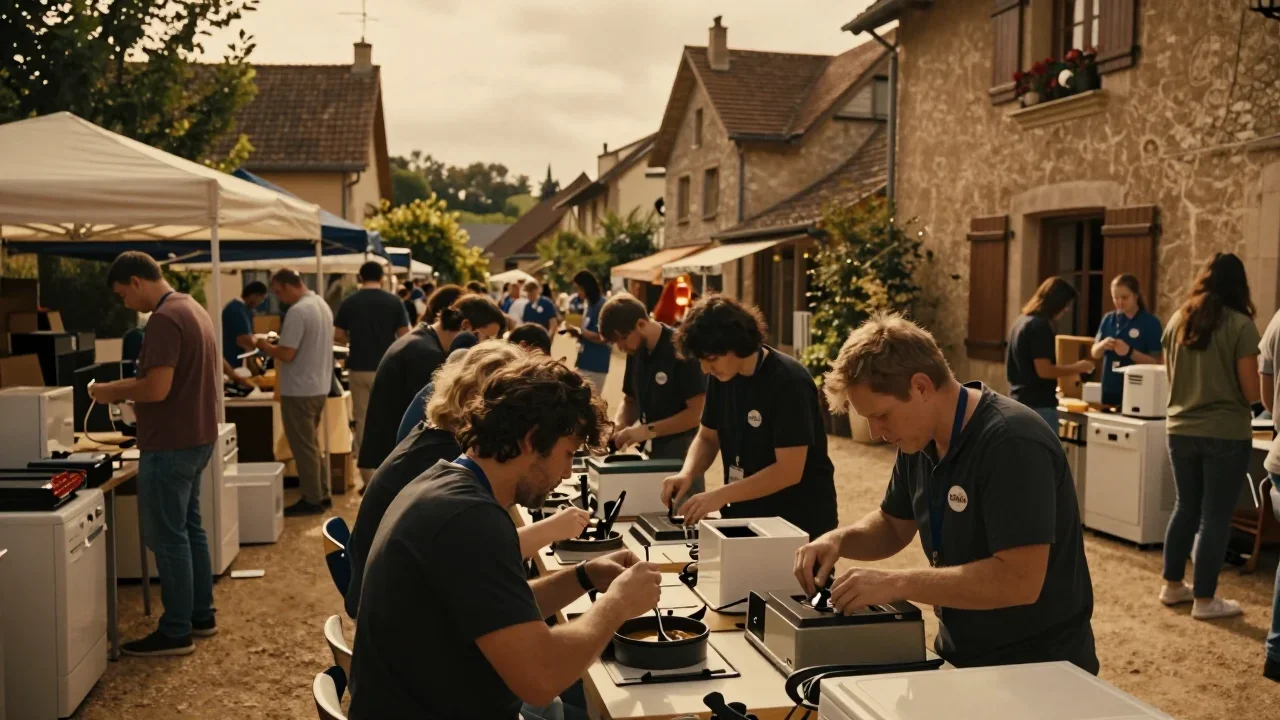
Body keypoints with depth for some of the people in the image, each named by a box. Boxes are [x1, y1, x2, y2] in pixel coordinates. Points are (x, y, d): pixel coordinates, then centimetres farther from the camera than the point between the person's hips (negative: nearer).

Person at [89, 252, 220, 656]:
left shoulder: (164, 319, -19)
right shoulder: (193, 310, 12)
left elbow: (157, 388, -25)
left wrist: (112, 391, -10)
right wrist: (128, 392, 16)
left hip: (170, 444, -10)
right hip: (195, 437, 10)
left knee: (167, 537, -1)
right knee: (188, 528, 17)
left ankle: (176, 633, 7)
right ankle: (201, 616, 26)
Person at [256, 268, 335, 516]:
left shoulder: (297, 311, -21)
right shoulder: (322, 305, 9)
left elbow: (286, 354, -23)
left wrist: (266, 347, -5)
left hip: (299, 390, -9)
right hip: (319, 386, 9)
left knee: (303, 446, 1)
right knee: (311, 443, 19)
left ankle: (312, 500, 8)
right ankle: (321, 494, 24)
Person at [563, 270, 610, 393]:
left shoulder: (602, 306, -15)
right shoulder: (590, 305, 12)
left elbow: (602, 338, -19)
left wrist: (578, 331, -16)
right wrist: (578, 334, 1)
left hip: (595, 366, -9)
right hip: (585, 363, 9)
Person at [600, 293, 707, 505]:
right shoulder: (636, 352, 5)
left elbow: (697, 412, -19)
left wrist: (649, 430, -21)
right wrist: (617, 426, -4)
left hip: (681, 450, -7)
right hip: (652, 449, 7)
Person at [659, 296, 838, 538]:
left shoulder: (788, 381, -22)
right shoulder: (722, 376, -1)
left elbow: (789, 470, -25)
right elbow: (708, 437, 8)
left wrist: (721, 495, -29)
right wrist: (687, 473, -12)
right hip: (747, 517, 6)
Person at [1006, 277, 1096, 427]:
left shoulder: (1021, 321, 12)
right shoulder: (1040, 325, -16)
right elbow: (1044, 370, -21)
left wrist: (1052, 387, 24)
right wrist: (1077, 368, -8)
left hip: (1019, 401, 10)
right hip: (1039, 405, -10)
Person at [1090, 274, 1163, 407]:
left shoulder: (1151, 322, -5)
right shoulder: (1108, 319, 6)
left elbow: (1157, 362, -8)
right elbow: (1094, 354, 9)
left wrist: (1130, 352, -24)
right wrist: (1102, 346, -14)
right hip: (1109, 389, 4)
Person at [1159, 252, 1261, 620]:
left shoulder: (1177, 321, 3)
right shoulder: (1241, 326, -12)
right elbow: (1252, 392, -11)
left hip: (1180, 430, 5)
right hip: (1225, 434, -5)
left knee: (1185, 508, 18)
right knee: (1215, 516, 4)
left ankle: (1172, 586, 26)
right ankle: (1204, 599, 12)